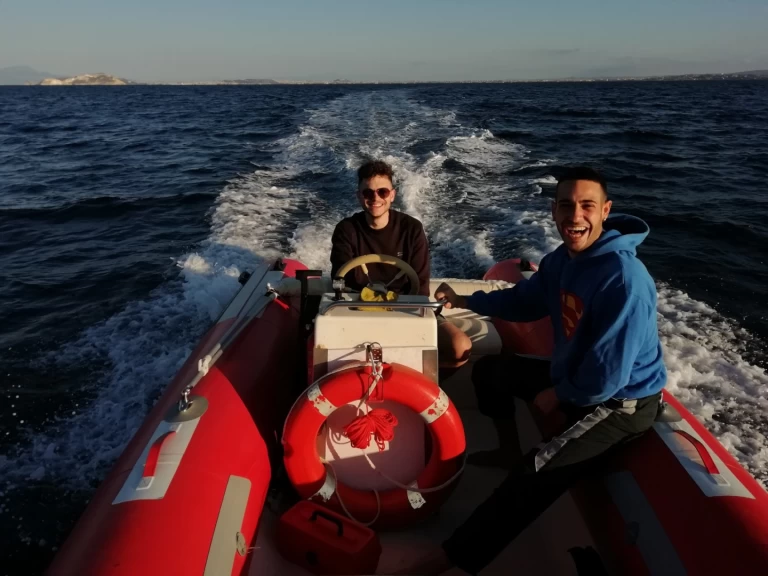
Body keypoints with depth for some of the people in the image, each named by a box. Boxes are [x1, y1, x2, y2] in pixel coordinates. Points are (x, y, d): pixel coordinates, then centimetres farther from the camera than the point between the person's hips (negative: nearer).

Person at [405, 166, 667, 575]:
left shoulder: (624, 280, -31)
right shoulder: (562, 259, -4)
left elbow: (608, 377, -31)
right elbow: (524, 301, 14)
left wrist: (556, 396, -14)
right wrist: (464, 302, 8)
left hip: (621, 401, -9)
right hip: (572, 377, 9)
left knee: (535, 474, -27)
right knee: (490, 370, 18)